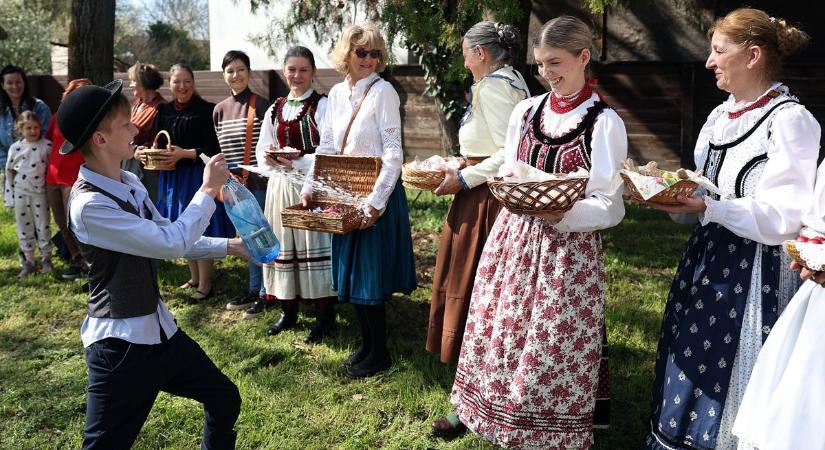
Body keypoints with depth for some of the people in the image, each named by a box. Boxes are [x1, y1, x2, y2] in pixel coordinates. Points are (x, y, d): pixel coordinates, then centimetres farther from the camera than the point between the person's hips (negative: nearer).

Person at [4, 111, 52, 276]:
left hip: (40, 192, -2)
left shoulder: (47, 145, -5)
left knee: (43, 226, 5)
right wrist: (9, 195, 5)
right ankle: (29, 261, 17)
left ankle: (46, 258, 17)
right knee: (24, 228, 8)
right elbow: (9, 172, 7)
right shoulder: (15, 148, 0)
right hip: (21, 193, 2)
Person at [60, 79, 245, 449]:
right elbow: (172, 243, -27)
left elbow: (169, 239, 14)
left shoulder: (130, 184, 4)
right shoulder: (89, 204, -24)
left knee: (225, 399, 17)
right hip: (119, 343, -8)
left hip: (160, 329, 9)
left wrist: (230, 246, 7)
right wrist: (208, 190, -16)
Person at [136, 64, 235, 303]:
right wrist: (144, 152, -5)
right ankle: (194, 278, 29)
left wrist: (185, 153, -19)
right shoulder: (164, 111, 9)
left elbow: (214, 148, -12)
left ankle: (205, 285, 9)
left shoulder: (206, 110, -9)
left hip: (199, 176, -6)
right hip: (172, 177, 6)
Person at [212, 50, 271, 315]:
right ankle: (258, 290, 22)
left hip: (258, 182, -5)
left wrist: (266, 177, -11)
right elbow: (220, 148, 15)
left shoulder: (260, 105, -5)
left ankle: (258, 290, 10)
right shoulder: (220, 110, 10)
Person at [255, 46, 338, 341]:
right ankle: (287, 310, 25)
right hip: (281, 186, 6)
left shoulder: (321, 106, -5)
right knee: (283, 246, 10)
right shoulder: (274, 110, 13)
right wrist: (269, 158, -7)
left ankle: (326, 316, 8)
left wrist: (297, 162, -21)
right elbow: (262, 151, 15)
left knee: (314, 246, -4)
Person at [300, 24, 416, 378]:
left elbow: (393, 152, -16)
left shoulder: (382, 91, -11)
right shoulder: (337, 93, 8)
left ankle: (379, 352, 18)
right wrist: (309, 188, 3)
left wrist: (376, 201, -22)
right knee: (350, 270, 14)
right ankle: (366, 342, 30)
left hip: (376, 194, -7)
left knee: (370, 274, 1)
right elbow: (325, 148, 12)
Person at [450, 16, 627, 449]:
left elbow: (608, 205, -9)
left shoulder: (604, 122, -6)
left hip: (570, 246, -5)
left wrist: (564, 213, -28)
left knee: (553, 352, 0)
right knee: (501, 337, 10)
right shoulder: (525, 111, 9)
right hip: (515, 236, 5)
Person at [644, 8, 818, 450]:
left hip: (754, 272, -8)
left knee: (725, 385, 2)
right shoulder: (721, 115, 11)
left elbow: (784, 218, -19)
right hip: (708, 259, 8)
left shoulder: (790, 120, -13)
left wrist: (708, 207, -26)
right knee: (690, 370, 15)